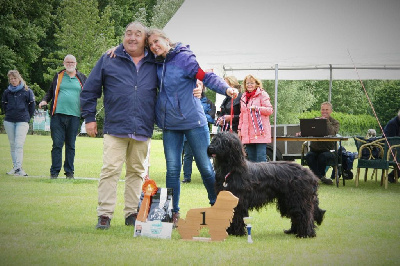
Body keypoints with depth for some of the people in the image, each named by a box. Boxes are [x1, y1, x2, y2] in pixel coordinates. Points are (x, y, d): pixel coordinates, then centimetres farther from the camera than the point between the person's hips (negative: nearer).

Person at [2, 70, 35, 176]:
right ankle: (15, 167, 12)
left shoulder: (27, 91, -1)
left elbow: (32, 106, 6)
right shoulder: (7, 92, 8)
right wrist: (9, 114, 15)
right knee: (12, 144, 7)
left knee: (19, 144, -14)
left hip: (22, 121, -4)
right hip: (9, 121, 4)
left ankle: (18, 167, -18)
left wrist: (27, 117, 8)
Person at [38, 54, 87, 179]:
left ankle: (69, 171, 11)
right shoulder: (58, 76, 13)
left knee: (71, 145, 5)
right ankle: (54, 171, 2)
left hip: (74, 116, 1)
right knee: (57, 144, -3)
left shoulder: (82, 78, 13)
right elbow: (50, 92, 20)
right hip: (58, 114, -1)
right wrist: (45, 100, 1)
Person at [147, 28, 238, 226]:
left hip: (193, 120, -5)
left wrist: (226, 88, -34)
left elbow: (206, 76, -17)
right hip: (170, 125, 5)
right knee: (172, 169, 4)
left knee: (206, 167, 1)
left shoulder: (184, 58, -9)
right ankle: (173, 213, 10)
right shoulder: (156, 64, 8)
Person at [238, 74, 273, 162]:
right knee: (251, 158, 4)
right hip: (248, 134, 6)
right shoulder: (243, 97, 20)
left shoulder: (262, 94, 1)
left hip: (259, 133, -6)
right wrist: (239, 129, 18)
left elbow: (270, 110, -6)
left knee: (261, 158, -9)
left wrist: (257, 108, -17)